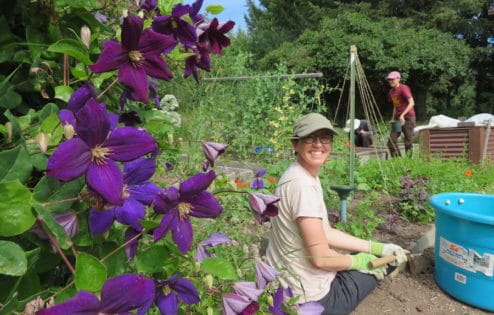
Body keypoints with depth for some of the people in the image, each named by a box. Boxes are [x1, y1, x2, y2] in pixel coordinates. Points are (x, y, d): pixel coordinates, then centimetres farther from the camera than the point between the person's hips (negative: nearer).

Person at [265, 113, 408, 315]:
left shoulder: (308, 176, 3)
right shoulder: (302, 184, -26)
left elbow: (325, 233, 8)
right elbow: (321, 258, -24)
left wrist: (376, 247, 3)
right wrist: (359, 261, -6)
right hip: (309, 297, -8)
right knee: (380, 263, 13)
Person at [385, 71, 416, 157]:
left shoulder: (403, 88, -11)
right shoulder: (391, 92, 12)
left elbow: (412, 103, -19)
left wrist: (402, 115, -27)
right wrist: (393, 118, 12)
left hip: (408, 117, -7)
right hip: (398, 118, 7)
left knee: (408, 142, -3)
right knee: (391, 142, -2)